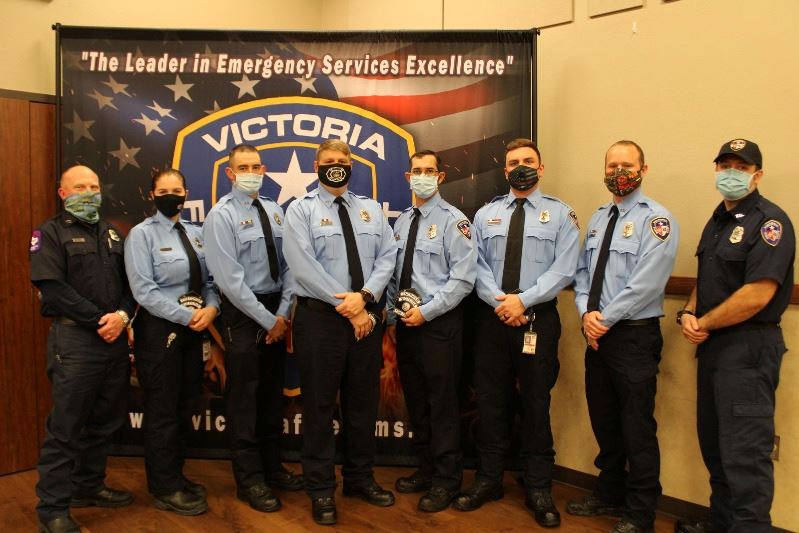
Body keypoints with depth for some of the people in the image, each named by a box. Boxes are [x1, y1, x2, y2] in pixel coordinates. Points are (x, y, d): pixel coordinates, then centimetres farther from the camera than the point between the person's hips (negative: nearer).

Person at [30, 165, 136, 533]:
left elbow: (130, 281, 11)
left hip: (115, 338, 6)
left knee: (104, 420, 13)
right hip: (74, 339, -6)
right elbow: (52, 287, -12)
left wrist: (122, 315, -8)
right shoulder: (51, 232, 0)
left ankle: (88, 486, 29)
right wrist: (99, 320, -15)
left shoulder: (112, 233, 17)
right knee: (66, 426, -2)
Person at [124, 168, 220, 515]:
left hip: (193, 328, 7)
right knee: (162, 409, 3)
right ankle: (165, 489, 17)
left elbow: (209, 280, 8)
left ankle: (175, 475, 32)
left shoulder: (195, 234, 10)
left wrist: (210, 308, -11)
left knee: (186, 406, 15)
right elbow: (144, 291, -16)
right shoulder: (142, 234, -7)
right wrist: (187, 315, -18)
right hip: (159, 329, -6)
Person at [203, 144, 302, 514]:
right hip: (243, 312, -6)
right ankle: (250, 480, 16)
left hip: (277, 313, 6)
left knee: (272, 393, 16)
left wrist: (282, 313, -6)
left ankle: (272, 466, 31)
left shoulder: (275, 212, 8)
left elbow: (287, 264, 5)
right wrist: (267, 320, -15)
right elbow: (230, 279, -16)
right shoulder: (221, 216, -10)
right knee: (244, 397, 2)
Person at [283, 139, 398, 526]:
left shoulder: (371, 209, 14)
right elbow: (304, 266, -12)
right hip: (320, 317, -4)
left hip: (368, 317, 4)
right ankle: (321, 490, 17)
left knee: (363, 402, 13)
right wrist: (347, 307, -14)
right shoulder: (301, 210, 0)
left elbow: (387, 257, 3)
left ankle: (360, 478, 29)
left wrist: (364, 297, -14)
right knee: (320, 404, 4)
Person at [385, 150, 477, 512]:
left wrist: (425, 311, -16)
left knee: (442, 404, 1)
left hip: (439, 323, -6)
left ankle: (447, 481, 16)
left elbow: (462, 278, -14)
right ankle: (425, 469, 30)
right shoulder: (401, 222, 12)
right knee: (415, 401, 14)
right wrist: (392, 317, 8)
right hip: (405, 323, 6)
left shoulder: (453, 221, -7)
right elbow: (393, 274, 14)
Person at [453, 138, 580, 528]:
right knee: (490, 401, 8)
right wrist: (499, 301, -13)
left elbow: (563, 270, -8)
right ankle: (489, 479, 24)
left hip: (539, 319, -2)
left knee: (536, 404, 6)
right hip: (492, 317, 2)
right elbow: (477, 264, 2)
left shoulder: (560, 214, 3)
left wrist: (523, 299, -17)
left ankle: (538, 489, 20)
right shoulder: (486, 214, 11)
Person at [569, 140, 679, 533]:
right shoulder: (597, 218, 14)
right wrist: (586, 313, -4)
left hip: (635, 335, -7)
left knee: (637, 428, 2)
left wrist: (606, 319, -15)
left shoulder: (656, 219, -9)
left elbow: (645, 283, -18)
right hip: (596, 334, 7)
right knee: (604, 422, 17)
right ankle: (609, 495, 34)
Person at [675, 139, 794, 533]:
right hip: (713, 344, 9)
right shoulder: (718, 220, 15)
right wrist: (689, 314, 0)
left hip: (749, 347, -9)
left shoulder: (769, 221, -12)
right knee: (714, 442, 17)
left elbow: (757, 295, -21)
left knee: (745, 451, -4)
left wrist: (704, 324, -11)